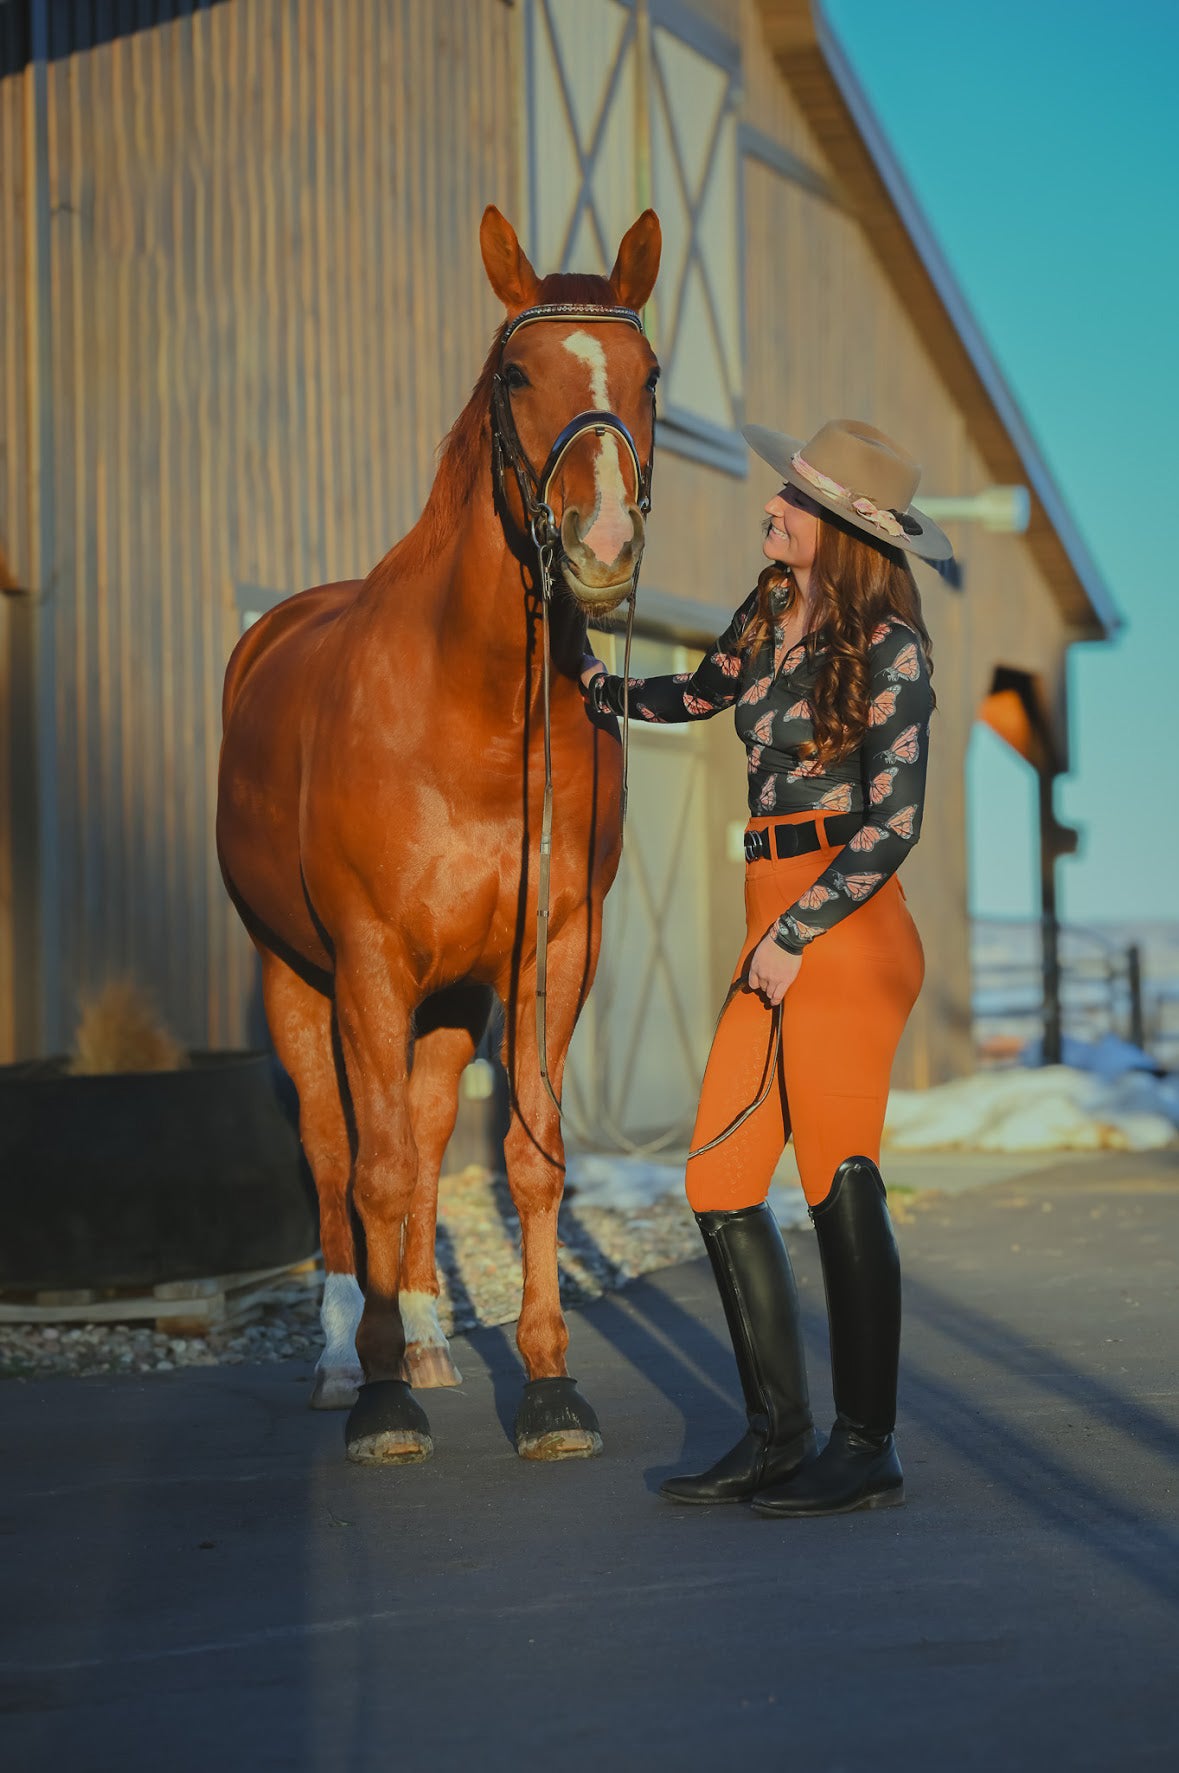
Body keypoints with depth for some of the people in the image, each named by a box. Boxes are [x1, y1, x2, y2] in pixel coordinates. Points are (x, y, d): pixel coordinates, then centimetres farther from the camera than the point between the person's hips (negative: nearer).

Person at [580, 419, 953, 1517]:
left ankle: (867, 1449, 5)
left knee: (840, 1185, -5)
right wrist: (578, 676, 38)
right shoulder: (767, 617, 13)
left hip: (844, 932, -8)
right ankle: (778, 1436, 16)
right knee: (719, 1184, 7)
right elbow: (696, 695, 34)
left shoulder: (888, 648, -9)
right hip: (776, 930, 8)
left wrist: (794, 937, -13)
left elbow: (892, 823, -13)